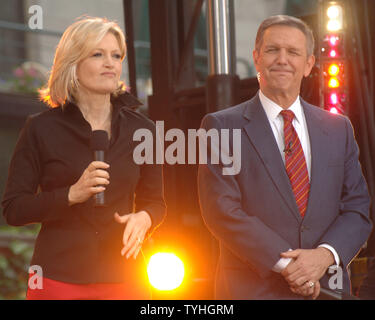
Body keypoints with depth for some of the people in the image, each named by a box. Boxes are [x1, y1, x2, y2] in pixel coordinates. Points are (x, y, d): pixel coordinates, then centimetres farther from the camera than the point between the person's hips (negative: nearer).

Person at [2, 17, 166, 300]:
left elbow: (155, 201, 14)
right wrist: (72, 194, -16)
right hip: (59, 278, -2)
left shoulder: (141, 130, 6)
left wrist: (143, 218, -8)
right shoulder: (41, 130, -1)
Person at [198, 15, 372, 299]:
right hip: (254, 289, -3)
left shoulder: (338, 129, 11)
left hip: (327, 286, 3)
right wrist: (283, 263, -16)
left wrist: (325, 254, -12)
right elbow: (222, 211, -9)